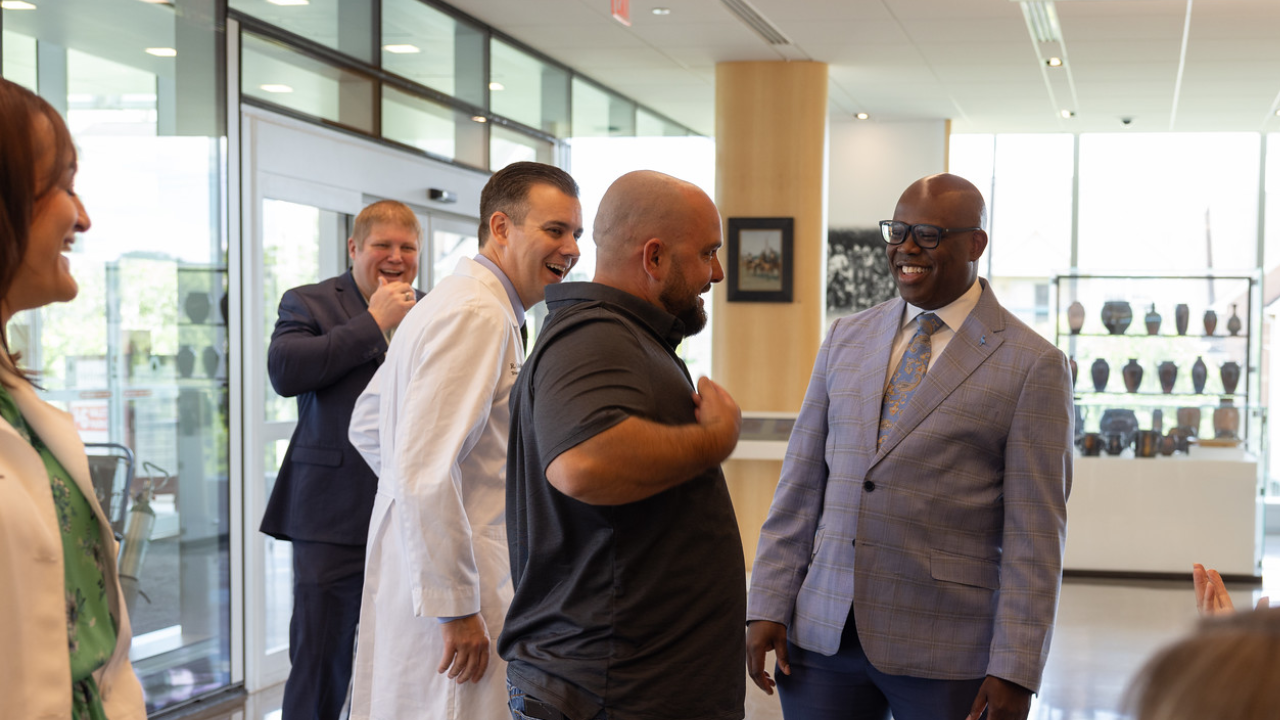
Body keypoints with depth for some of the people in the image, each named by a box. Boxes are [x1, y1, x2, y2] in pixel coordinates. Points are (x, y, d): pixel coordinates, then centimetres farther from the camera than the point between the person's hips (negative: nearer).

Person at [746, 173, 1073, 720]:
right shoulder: (845, 340, 10)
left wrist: (1015, 672, -11)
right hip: (821, 636, 4)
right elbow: (800, 485, 10)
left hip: (944, 654, -4)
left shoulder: (1032, 366, -4)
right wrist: (768, 608, 3)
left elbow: (1034, 537, -7)